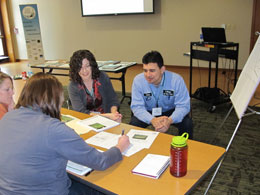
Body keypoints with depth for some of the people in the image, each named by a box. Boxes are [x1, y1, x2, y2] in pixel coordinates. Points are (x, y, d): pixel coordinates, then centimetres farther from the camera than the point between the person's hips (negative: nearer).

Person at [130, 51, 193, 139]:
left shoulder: (176, 80, -23)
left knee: (187, 123, -25)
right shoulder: (138, 80, -21)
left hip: (170, 112, 0)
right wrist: (152, 120, -42)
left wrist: (169, 120, -43)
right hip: (148, 112, 0)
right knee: (134, 123, -27)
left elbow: (183, 106, -22)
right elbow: (137, 107, -21)